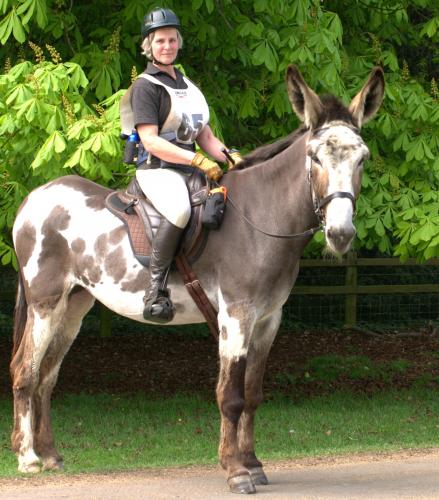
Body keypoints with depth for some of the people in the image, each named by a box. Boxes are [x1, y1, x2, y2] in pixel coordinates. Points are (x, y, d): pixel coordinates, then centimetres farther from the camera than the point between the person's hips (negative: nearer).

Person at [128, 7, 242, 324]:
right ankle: (156, 288, -36)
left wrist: (230, 158, -1)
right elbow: (151, 141, -14)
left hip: (191, 170, 8)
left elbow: (206, 137, 20)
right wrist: (198, 160, -21)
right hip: (157, 169, -8)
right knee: (180, 209, -39)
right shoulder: (146, 86, -3)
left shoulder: (188, 86, 21)